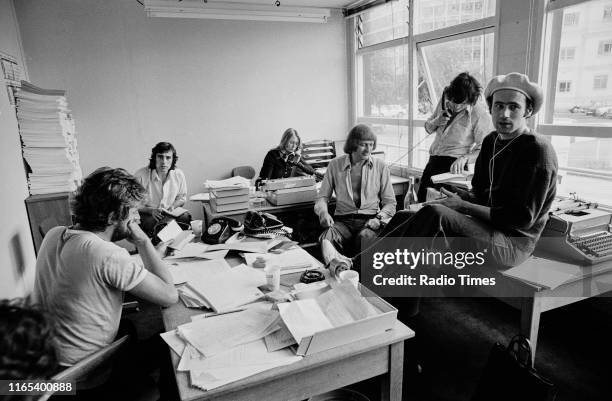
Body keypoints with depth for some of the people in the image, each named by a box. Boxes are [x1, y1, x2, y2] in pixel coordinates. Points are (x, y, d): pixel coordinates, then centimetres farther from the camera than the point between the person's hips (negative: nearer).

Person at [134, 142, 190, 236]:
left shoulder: (179, 175, -2)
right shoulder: (140, 175, -14)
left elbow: (182, 197, 15)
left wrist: (172, 206, -5)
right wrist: (151, 210, -23)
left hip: (170, 214, 3)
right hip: (146, 215, -3)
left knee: (185, 217, -26)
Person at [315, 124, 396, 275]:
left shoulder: (380, 167, 9)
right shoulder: (335, 165, 10)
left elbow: (390, 202, 10)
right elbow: (323, 197, 11)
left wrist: (379, 218, -11)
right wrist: (323, 212, -12)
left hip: (370, 219, 0)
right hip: (342, 220, 1)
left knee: (365, 237, -37)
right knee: (326, 238, -34)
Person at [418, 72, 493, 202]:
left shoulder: (479, 114, -12)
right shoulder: (444, 101, 5)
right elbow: (428, 128, 19)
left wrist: (464, 158, -28)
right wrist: (436, 122, -3)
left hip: (453, 165, -6)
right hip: (433, 161, 6)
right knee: (421, 199, 9)